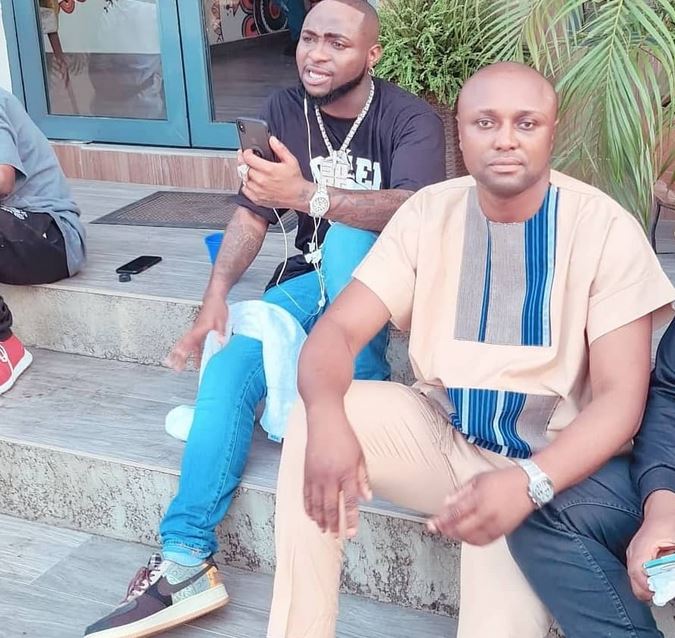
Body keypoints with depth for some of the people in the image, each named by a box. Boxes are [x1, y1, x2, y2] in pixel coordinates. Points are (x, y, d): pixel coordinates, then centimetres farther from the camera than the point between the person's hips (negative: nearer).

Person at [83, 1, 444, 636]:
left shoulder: (409, 119, -12)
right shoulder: (283, 111, 2)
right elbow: (252, 213, 0)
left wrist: (306, 195, -46)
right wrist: (216, 294, -18)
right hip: (312, 278, 3)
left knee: (344, 237, -37)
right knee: (229, 368, -24)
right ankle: (185, 559, -26)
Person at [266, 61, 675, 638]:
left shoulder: (606, 229, -13)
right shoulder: (429, 212, -4)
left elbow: (620, 397, -17)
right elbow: (338, 330, -11)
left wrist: (529, 482, -35)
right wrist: (326, 419, -34)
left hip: (547, 461, -3)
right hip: (437, 429, 4)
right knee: (316, 419, -22)